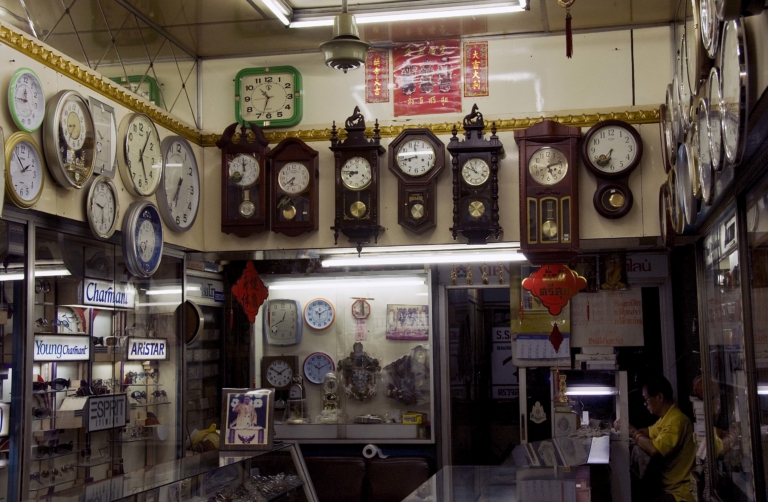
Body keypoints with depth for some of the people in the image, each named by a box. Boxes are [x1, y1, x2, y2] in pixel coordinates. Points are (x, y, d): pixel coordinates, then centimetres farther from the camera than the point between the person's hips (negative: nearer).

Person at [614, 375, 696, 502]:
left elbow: (654, 450, -32)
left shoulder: (677, 420, -22)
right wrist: (627, 429, 7)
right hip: (669, 486, 10)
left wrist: (632, 431, -15)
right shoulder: (667, 417, 11)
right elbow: (650, 432, 27)